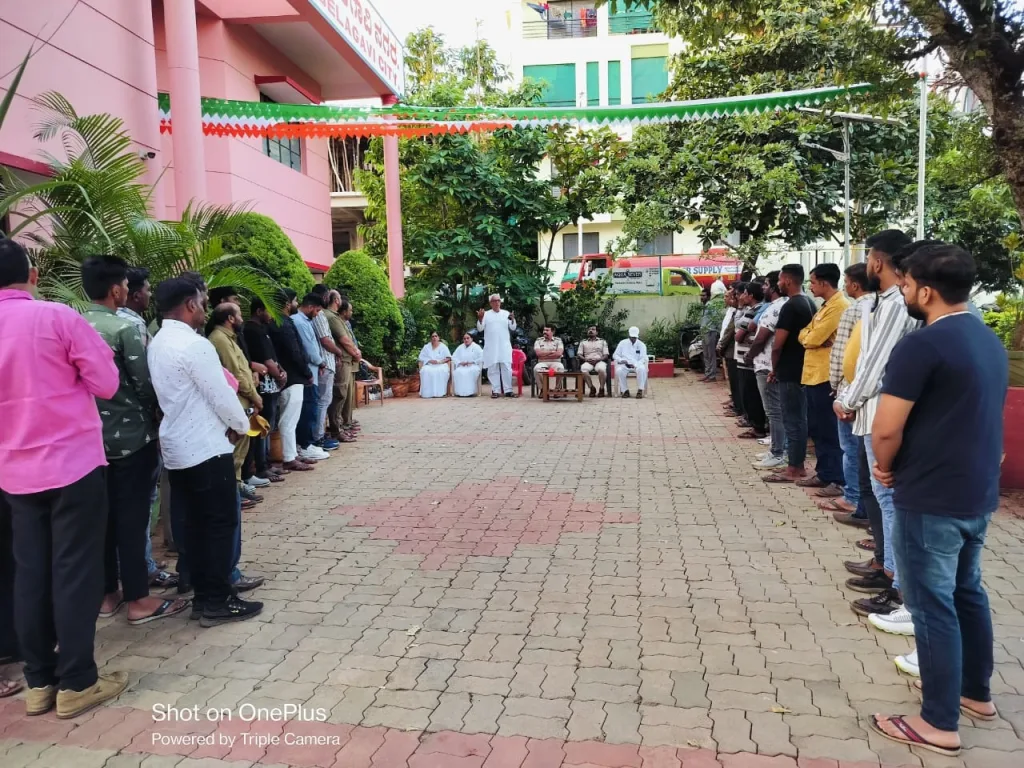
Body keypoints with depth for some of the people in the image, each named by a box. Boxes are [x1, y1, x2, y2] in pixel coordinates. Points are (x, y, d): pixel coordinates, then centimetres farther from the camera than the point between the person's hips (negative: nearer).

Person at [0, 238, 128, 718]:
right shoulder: (59, 317, -11)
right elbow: (106, 384, -9)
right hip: (74, 463, -5)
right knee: (75, 572, 2)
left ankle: (39, 682, 21)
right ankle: (76, 682, 9)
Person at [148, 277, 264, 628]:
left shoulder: (157, 344, 10)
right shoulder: (195, 345, -19)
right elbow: (221, 395, -17)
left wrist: (230, 422, 11)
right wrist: (241, 425, 1)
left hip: (177, 447, 9)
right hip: (206, 447, -9)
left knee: (196, 523, 13)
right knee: (221, 523, 0)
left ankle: (203, 596, 20)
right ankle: (217, 602, 5)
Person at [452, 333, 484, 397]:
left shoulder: (476, 347, 6)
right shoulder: (460, 347, 19)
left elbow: (482, 358, -5)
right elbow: (454, 357, 16)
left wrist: (472, 362, -12)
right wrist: (460, 362, -3)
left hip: (474, 366, -3)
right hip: (462, 366, 3)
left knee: (472, 372, -40)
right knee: (457, 372, -32)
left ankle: (471, 392, -36)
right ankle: (459, 392, -31)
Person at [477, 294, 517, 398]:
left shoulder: (506, 313, 10)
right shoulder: (486, 314, 8)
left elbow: (513, 328, 6)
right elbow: (480, 328, 2)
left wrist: (512, 319, -12)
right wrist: (480, 319, -14)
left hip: (504, 346, 0)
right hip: (491, 347, 0)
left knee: (506, 367, -3)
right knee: (493, 368, 0)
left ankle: (508, 390, 0)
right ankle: (495, 390, 4)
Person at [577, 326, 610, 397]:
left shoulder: (602, 341, 17)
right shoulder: (583, 342, 20)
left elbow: (606, 355, 9)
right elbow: (579, 354, 11)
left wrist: (598, 359, -11)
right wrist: (586, 359, -9)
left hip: (599, 361, -1)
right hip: (588, 362, 1)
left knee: (601, 369, -38)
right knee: (583, 369, -36)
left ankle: (601, 389, -19)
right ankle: (592, 388, -22)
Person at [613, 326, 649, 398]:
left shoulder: (642, 345, 8)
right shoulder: (622, 343, 11)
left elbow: (643, 359, 0)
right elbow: (615, 355, 11)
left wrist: (635, 365, -19)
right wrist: (621, 360, -12)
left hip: (637, 365, -1)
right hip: (625, 365, 1)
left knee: (642, 369, -36)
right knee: (619, 370, -33)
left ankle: (640, 391, -30)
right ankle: (625, 390, -20)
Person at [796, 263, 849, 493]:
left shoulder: (839, 306, -14)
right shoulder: (825, 306, 18)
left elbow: (813, 339, -19)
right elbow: (805, 336, 13)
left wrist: (807, 336, 1)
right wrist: (809, 336, -6)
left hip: (825, 376, -10)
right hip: (812, 374, 10)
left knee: (829, 430, -4)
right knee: (816, 428, 15)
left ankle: (838, 479, 2)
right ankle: (824, 473, 24)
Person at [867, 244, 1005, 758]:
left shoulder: (922, 345, -20)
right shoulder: (991, 343, 9)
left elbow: (886, 430, -23)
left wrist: (885, 467, -1)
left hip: (931, 499, -9)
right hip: (978, 493, 9)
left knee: (933, 606, 2)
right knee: (967, 592, 22)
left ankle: (940, 723, 13)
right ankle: (977, 693, 37)